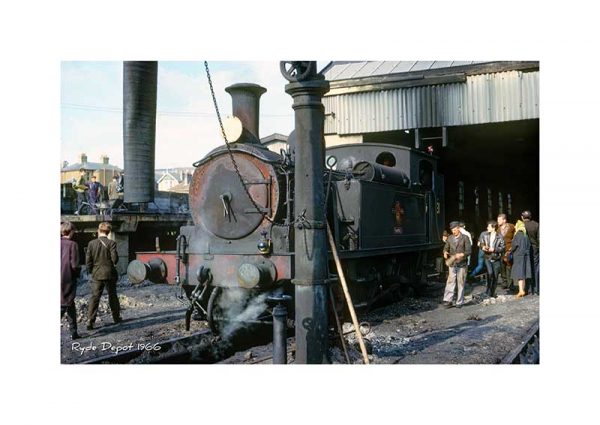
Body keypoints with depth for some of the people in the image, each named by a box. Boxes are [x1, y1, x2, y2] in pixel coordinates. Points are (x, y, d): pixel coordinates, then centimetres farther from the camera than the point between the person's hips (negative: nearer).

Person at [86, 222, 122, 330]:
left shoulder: (91, 243, -3)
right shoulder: (111, 243, -11)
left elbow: (88, 260, -1)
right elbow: (115, 259, -15)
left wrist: (91, 271, 13)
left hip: (96, 275, 1)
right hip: (110, 274, -1)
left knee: (95, 297, 2)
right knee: (112, 296, 15)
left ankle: (90, 320, -8)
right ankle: (116, 317, 27)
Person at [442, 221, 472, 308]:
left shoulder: (465, 238, -2)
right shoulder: (450, 238, 8)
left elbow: (468, 251, -6)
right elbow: (446, 248, 13)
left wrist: (461, 254, -23)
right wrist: (445, 252, -9)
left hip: (462, 264, -2)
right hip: (452, 264, 2)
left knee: (461, 283, 4)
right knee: (450, 282, -4)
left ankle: (459, 302, 12)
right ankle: (448, 301, -3)